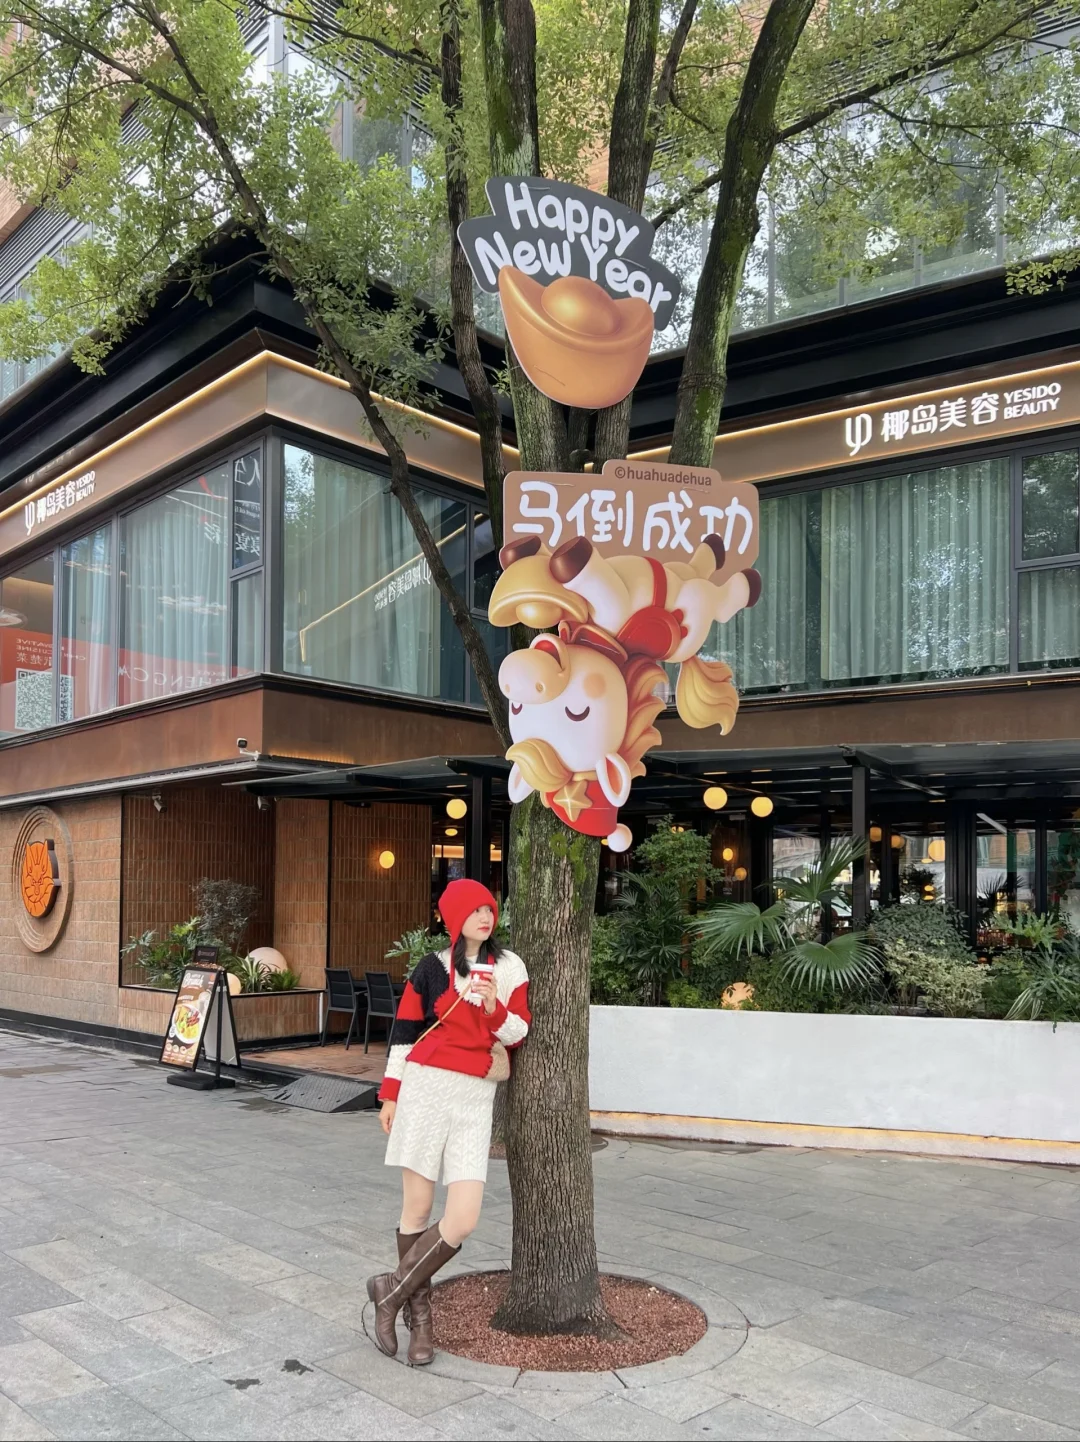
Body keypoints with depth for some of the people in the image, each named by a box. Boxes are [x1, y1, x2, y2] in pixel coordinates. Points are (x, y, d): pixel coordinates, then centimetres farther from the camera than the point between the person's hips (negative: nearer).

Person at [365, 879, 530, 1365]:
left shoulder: (509, 968, 7)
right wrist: (390, 1093, 5)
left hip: (475, 1098, 2)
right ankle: (418, 1314, 24)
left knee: (463, 1220, -7)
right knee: (417, 1210, 4)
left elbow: (518, 1033, 8)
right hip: (426, 1088, -1)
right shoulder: (432, 968, 2)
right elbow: (405, 1030, 7)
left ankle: (392, 1292, 14)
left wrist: (495, 1009, -12)